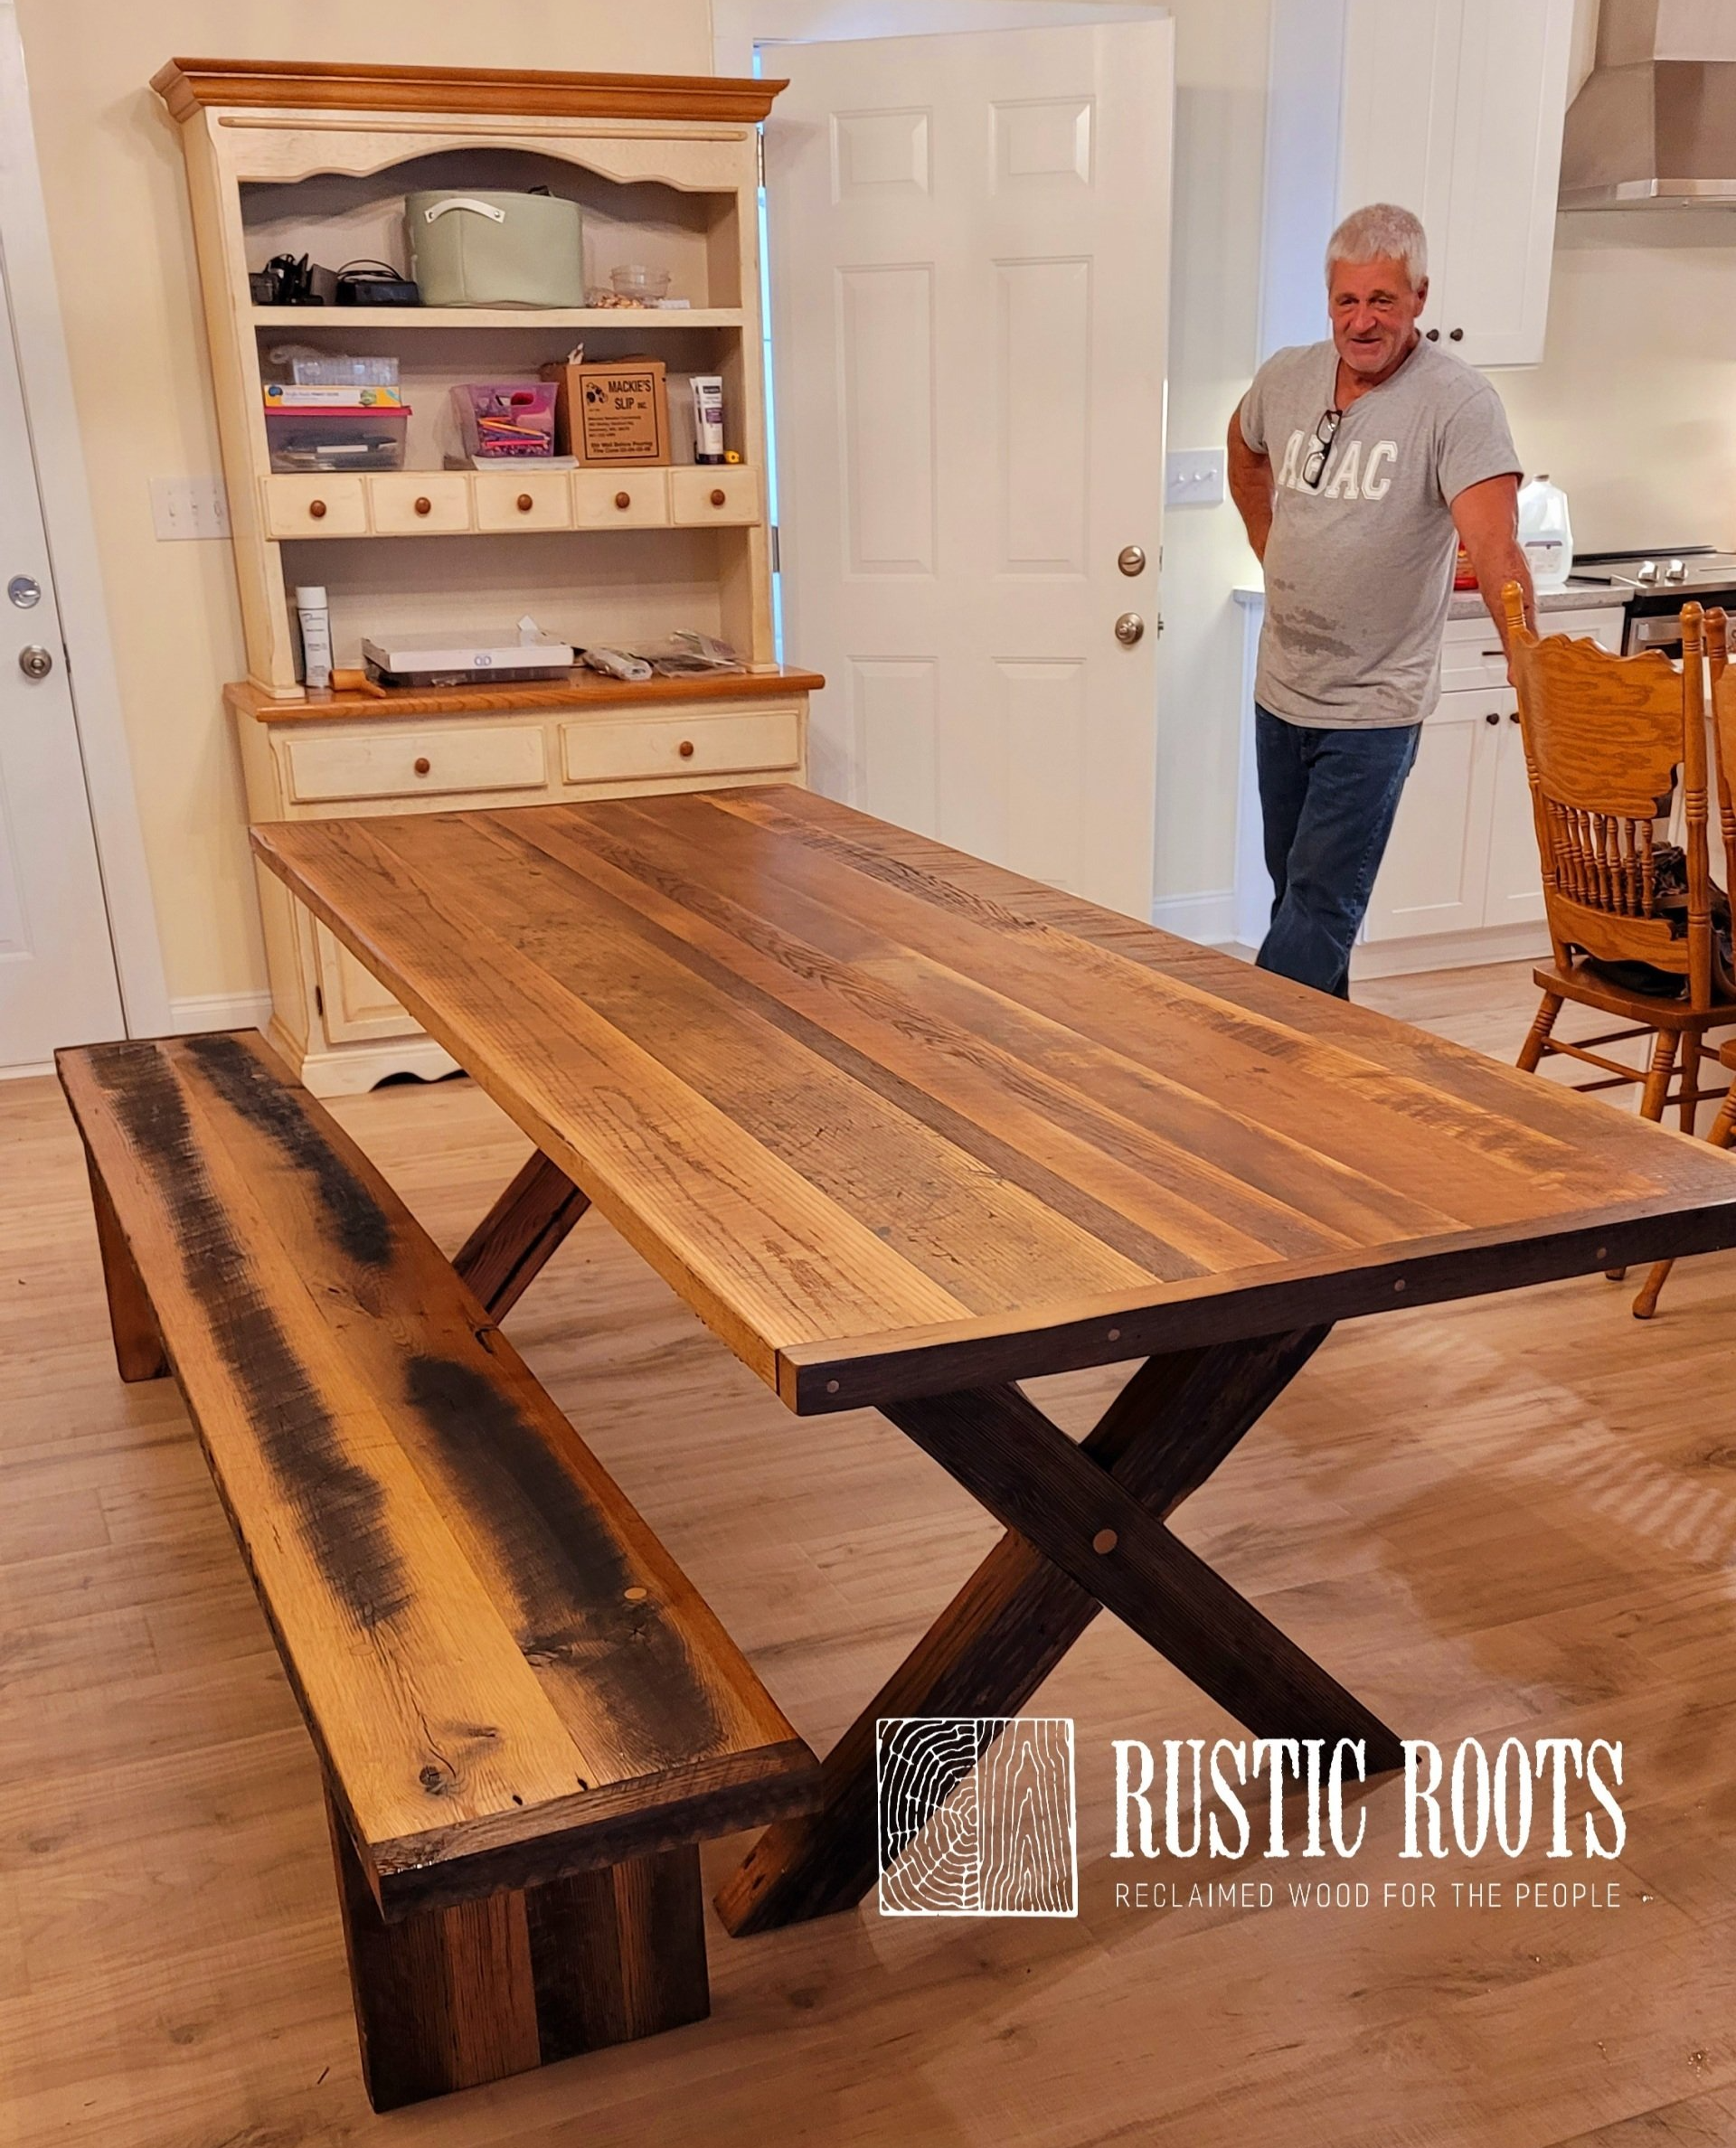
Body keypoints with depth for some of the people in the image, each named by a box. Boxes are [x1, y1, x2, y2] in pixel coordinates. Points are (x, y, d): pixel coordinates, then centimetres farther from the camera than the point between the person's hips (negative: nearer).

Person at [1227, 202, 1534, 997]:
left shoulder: (1457, 402, -16)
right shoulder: (1285, 377, 1)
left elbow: (1494, 546, -27)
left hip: (1374, 706, -6)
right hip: (1280, 692, 6)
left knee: (1320, 909, -6)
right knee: (1295, 892, 18)